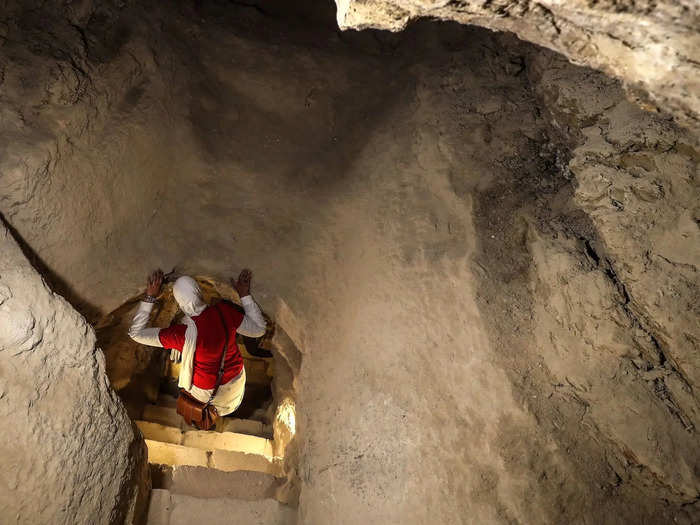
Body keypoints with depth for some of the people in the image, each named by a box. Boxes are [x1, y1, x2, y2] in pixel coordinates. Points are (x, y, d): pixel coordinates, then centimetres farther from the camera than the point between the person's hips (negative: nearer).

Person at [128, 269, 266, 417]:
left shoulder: (182, 334, -36)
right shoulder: (224, 311, -29)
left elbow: (135, 333, -23)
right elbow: (259, 329, -14)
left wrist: (150, 297, -23)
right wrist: (245, 295, -10)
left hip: (206, 392, -2)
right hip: (235, 380, 3)